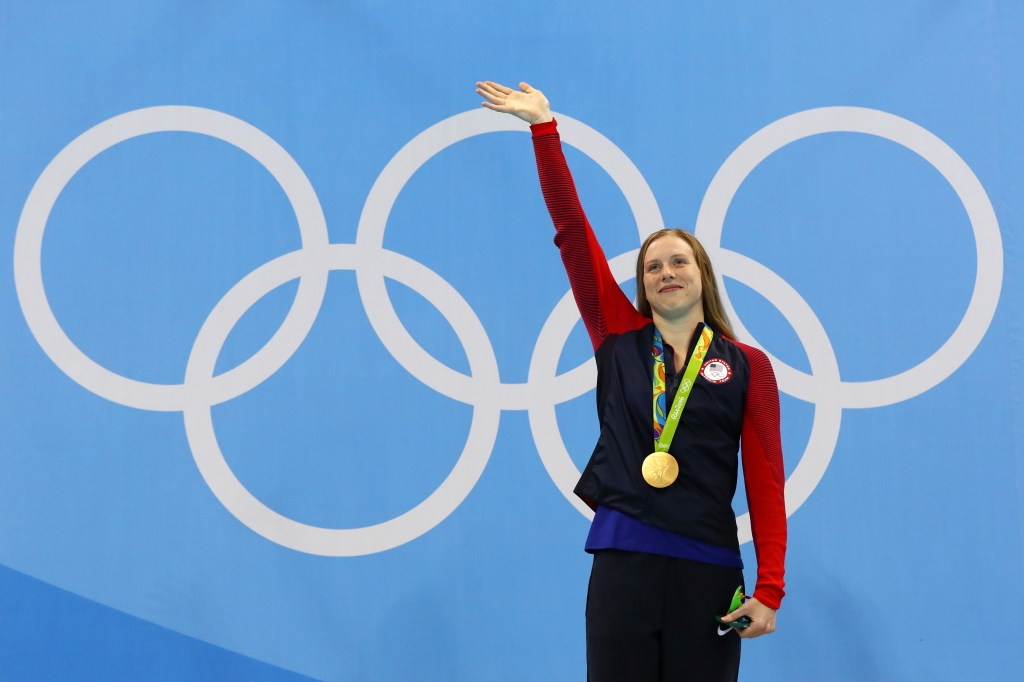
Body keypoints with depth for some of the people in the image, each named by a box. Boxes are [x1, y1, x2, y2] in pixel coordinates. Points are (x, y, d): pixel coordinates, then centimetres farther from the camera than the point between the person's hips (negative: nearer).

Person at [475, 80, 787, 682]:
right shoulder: (620, 339, 9)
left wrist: (770, 589, -7)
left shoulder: (747, 366, 6)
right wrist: (544, 128, 4)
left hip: (708, 569, 0)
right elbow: (572, 230, 6)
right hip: (623, 560, 1)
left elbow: (766, 480, 1)